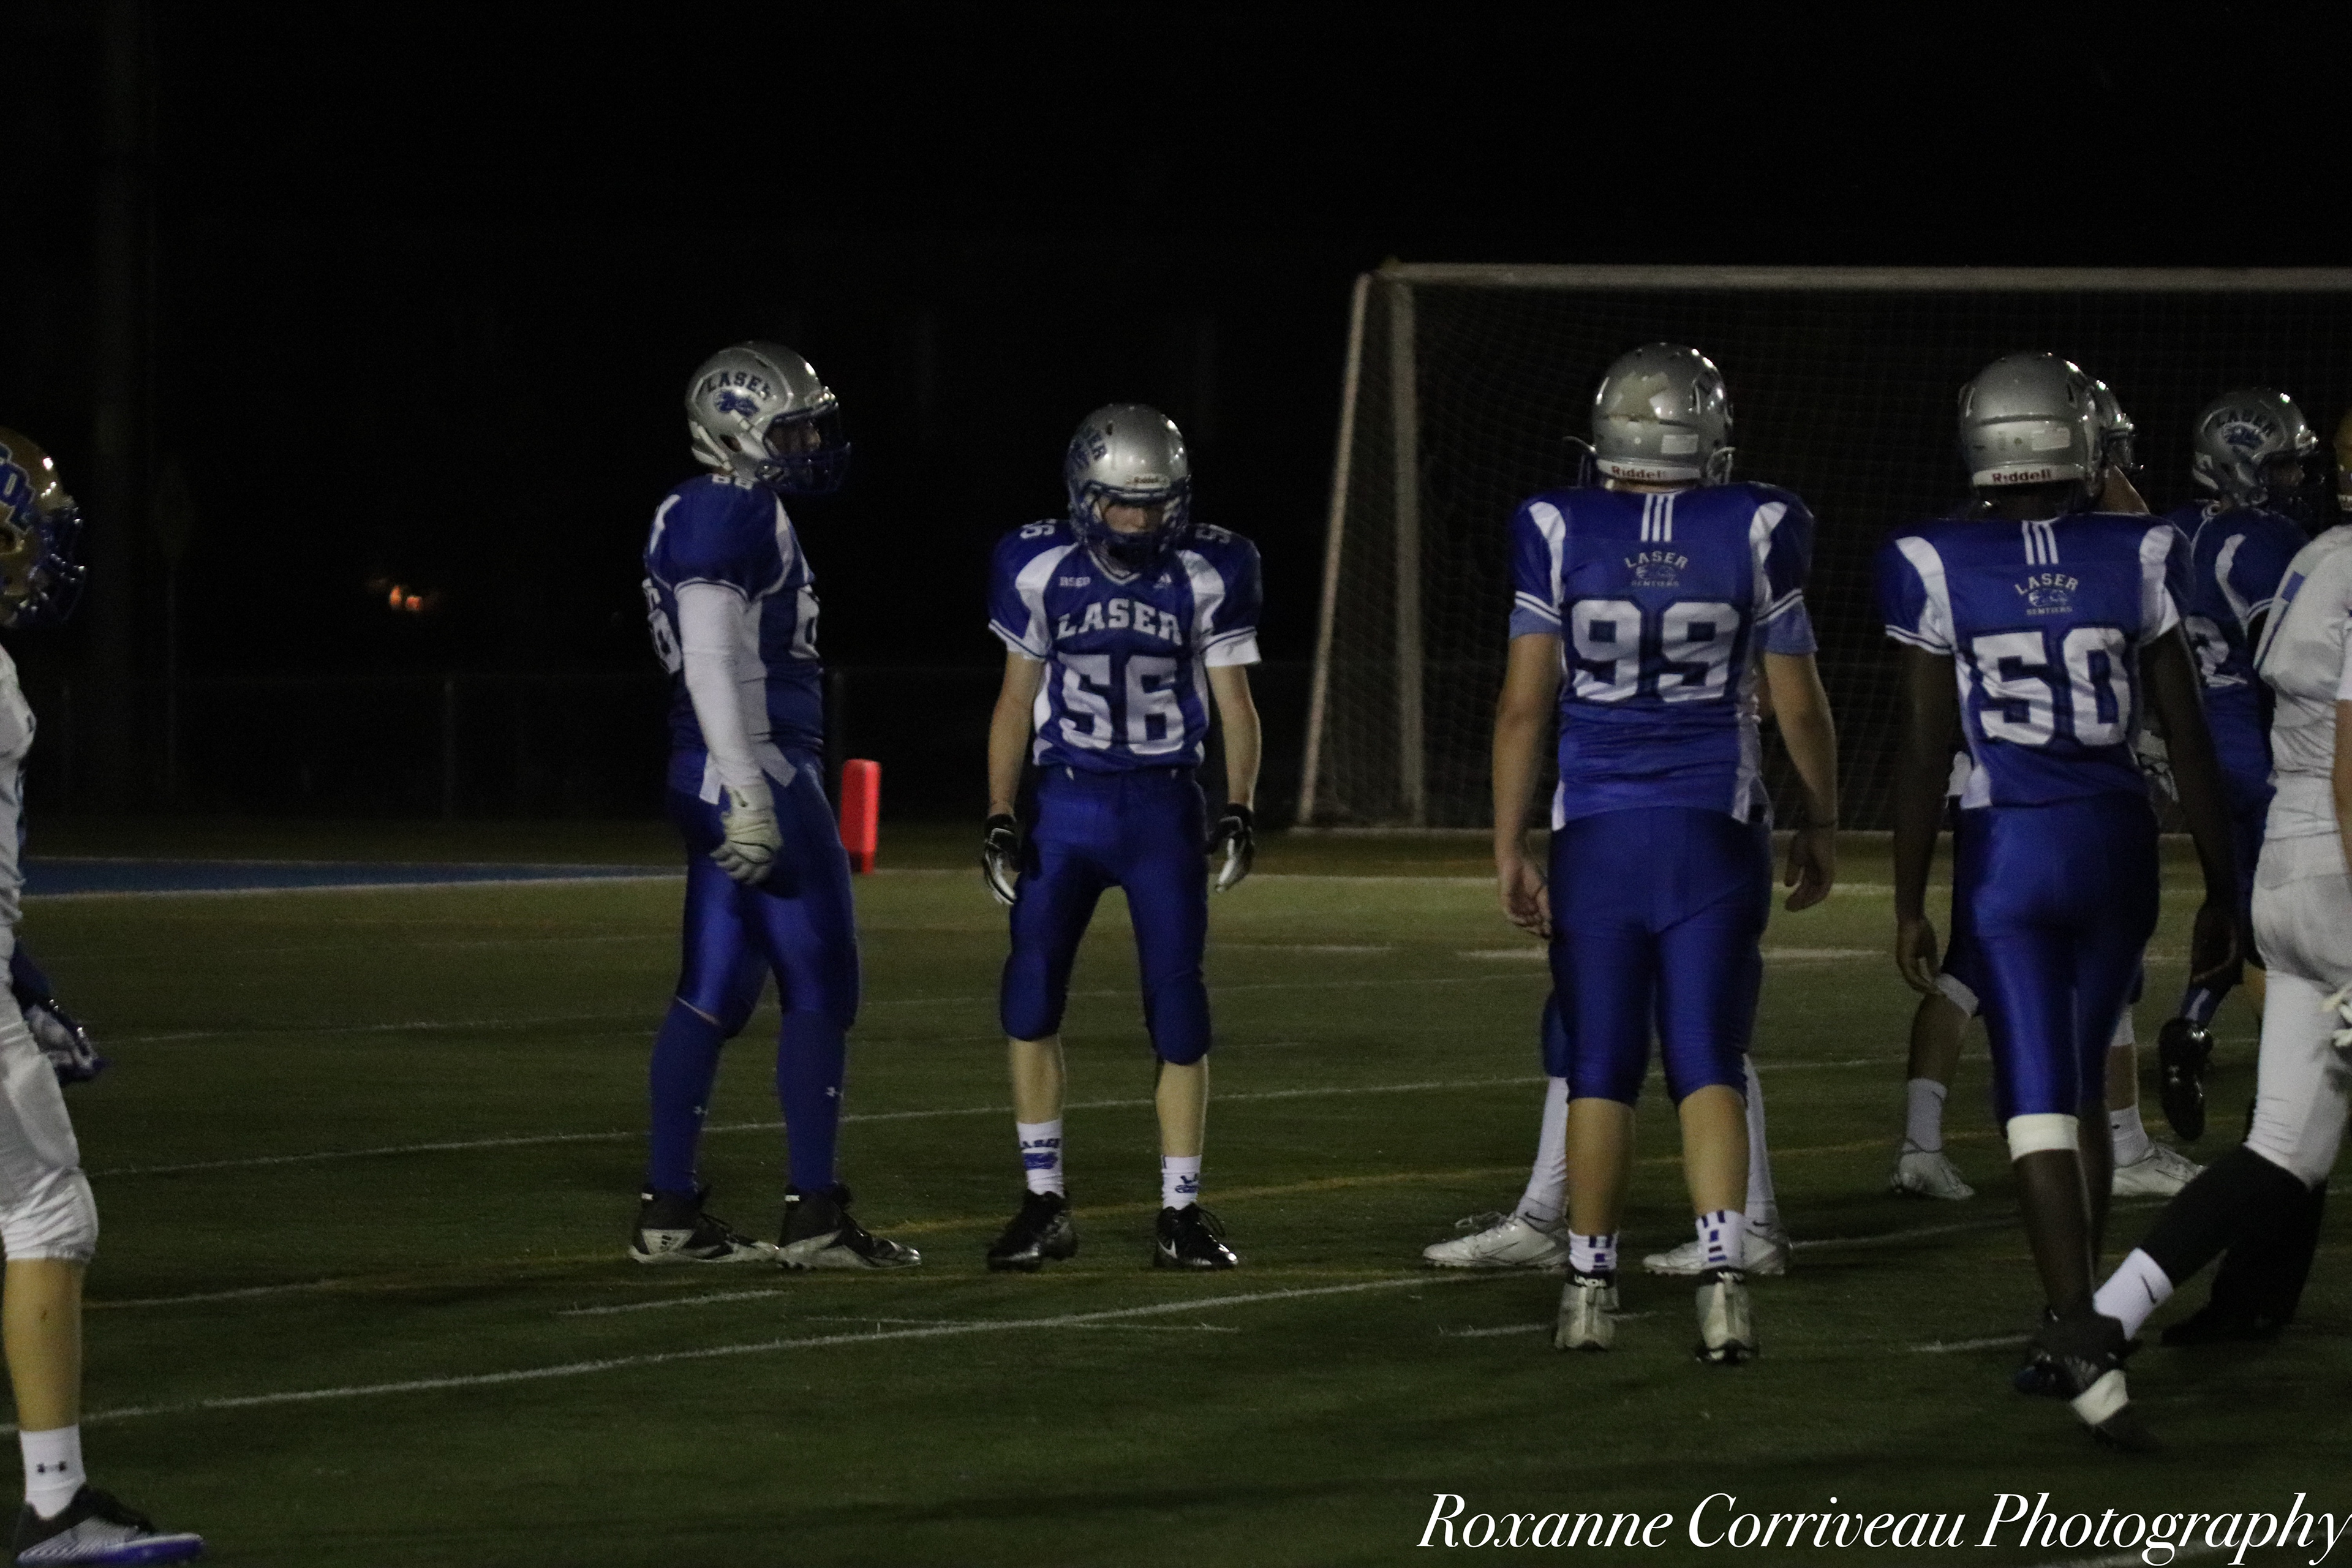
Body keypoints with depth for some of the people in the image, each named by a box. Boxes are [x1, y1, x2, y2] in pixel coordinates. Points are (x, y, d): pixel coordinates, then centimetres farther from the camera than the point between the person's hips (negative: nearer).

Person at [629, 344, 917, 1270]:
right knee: (820, 994, -5)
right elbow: (711, 663, -21)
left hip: (721, 780, 10)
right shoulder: (728, 517, -14)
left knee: (716, 994, 10)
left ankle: (669, 1213, 10)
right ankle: (815, 1218, -2)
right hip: (755, 776, -10)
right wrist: (750, 798, -24)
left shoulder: (722, 516, 17)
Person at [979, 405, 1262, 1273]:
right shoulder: (1040, 569, -2)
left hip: (1163, 809, -1)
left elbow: (1234, 703, 2)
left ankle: (1180, 1212, 7)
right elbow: (1017, 701, 6)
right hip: (1064, 805, 1)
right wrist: (1000, 820, -1)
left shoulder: (1206, 574, -3)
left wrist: (1240, 811, -11)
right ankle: (1044, 1204, 4)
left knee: (1179, 1008, -3)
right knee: (1030, 997, -7)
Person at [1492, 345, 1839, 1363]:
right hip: (1714, 836, 0)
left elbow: (1525, 706, -3)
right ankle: (1724, 1274, -14)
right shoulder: (1754, 535, -4)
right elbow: (1798, 706, 3)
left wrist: (1508, 848, 5)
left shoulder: (1560, 536, -5)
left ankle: (1590, 1287, 14)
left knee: (1601, 1068, 9)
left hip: (1596, 837, 0)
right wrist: (1821, 824, 17)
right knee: (1707, 1064, 2)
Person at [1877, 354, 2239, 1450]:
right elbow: (2189, 742, 1)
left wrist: (1908, 905, 3)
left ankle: (2077, 1328, -22)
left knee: (2040, 1094, -5)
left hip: (2006, 849, -2)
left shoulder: (1940, 570, -7)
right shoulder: (2136, 562, -3)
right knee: (2082, 1085, 18)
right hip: (2117, 843, 2)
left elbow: (1925, 753, -5)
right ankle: (2074, 1319, 26)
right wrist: (2220, 893, 10)